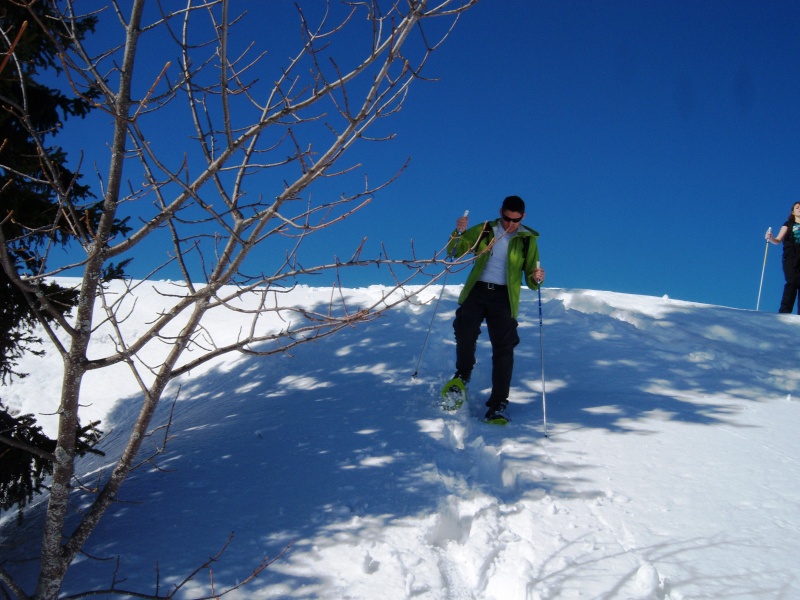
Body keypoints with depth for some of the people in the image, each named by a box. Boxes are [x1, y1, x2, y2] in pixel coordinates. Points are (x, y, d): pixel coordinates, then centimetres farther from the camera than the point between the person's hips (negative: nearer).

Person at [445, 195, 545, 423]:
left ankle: (498, 405, -10)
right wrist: (460, 233, -10)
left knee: (503, 348, -11)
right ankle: (462, 375, 12)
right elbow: (455, 252, 10)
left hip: (504, 296, -1)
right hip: (477, 290, 1)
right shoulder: (484, 231, 10)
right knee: (465, 333, -19)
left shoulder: (527, 240, 8)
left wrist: (535, 279, -16)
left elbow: (530, 279, 8)